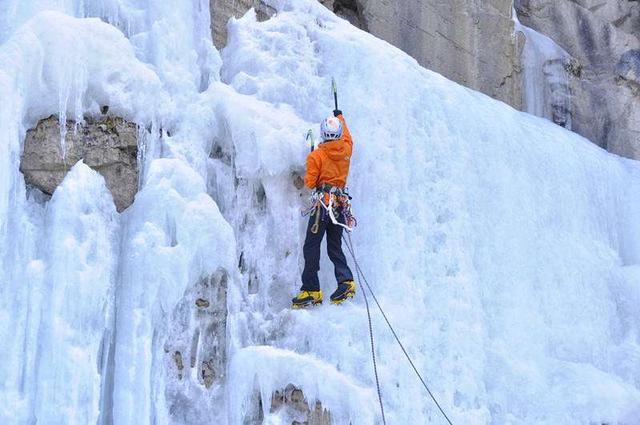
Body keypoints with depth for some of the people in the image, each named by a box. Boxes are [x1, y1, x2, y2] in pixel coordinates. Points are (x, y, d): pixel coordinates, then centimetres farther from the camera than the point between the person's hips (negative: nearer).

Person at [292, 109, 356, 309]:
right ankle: (346, 280, -9)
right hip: (342, 203, 6)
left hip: (324, 201, -6)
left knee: (311, 246, -5)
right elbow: (348, 138, 33)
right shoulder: (346, 150, 8)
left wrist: (308, 176, 17)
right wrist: (340, 117, 47)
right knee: (335, 247, 10)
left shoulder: (316, 155, -6)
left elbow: (310, 183, -6)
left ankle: (311, 290, -10)